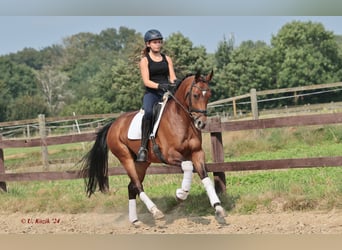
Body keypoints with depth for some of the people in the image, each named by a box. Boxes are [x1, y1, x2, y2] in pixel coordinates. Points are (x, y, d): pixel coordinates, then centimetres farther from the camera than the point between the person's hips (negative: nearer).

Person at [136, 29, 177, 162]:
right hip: (151, 93, -4)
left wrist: (174, 84, -14)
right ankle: (143, 147, -32)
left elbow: (172, 78, 10)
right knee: (148, 112, -35)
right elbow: (146, 81, -6)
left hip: (167, 92, 4)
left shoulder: (167, 59, 17)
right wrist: (160, 86, -23)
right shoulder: (145, 60, 5)